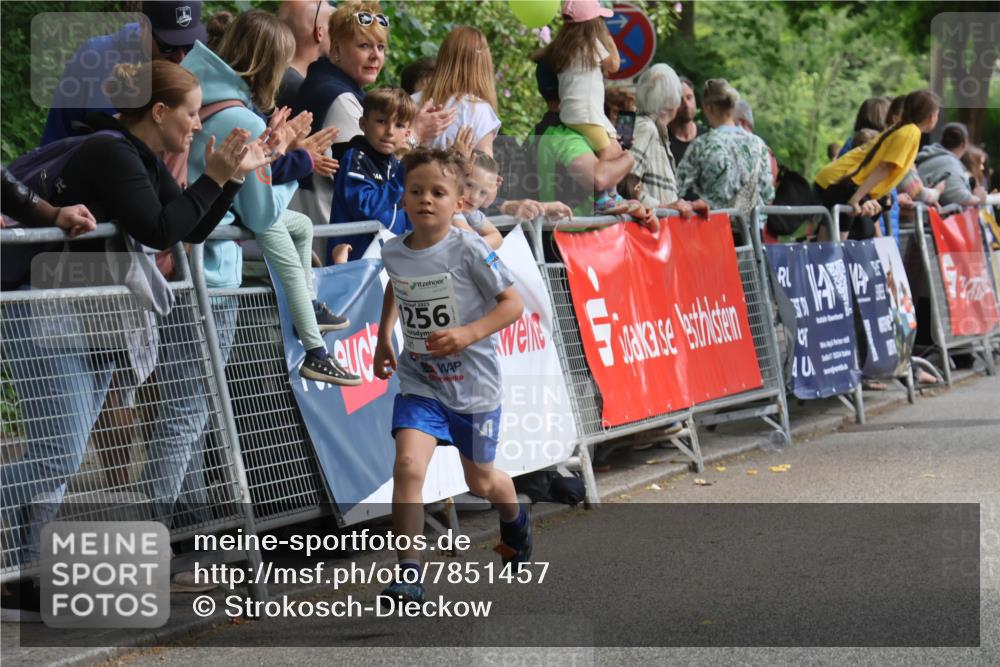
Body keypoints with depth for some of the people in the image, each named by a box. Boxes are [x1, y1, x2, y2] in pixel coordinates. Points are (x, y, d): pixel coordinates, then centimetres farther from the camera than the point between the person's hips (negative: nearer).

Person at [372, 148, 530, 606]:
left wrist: (468, 334, -27)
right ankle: (409, 572, -15)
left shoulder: (469, 251, -18)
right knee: (408, 464, -21)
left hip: (473, 382, -2)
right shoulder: (393, 253, -4)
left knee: (480, 479, 15)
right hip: (419, 382, 2)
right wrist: (384, 337, 16)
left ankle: (515, 520, 52)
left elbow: (513, 303, -14)